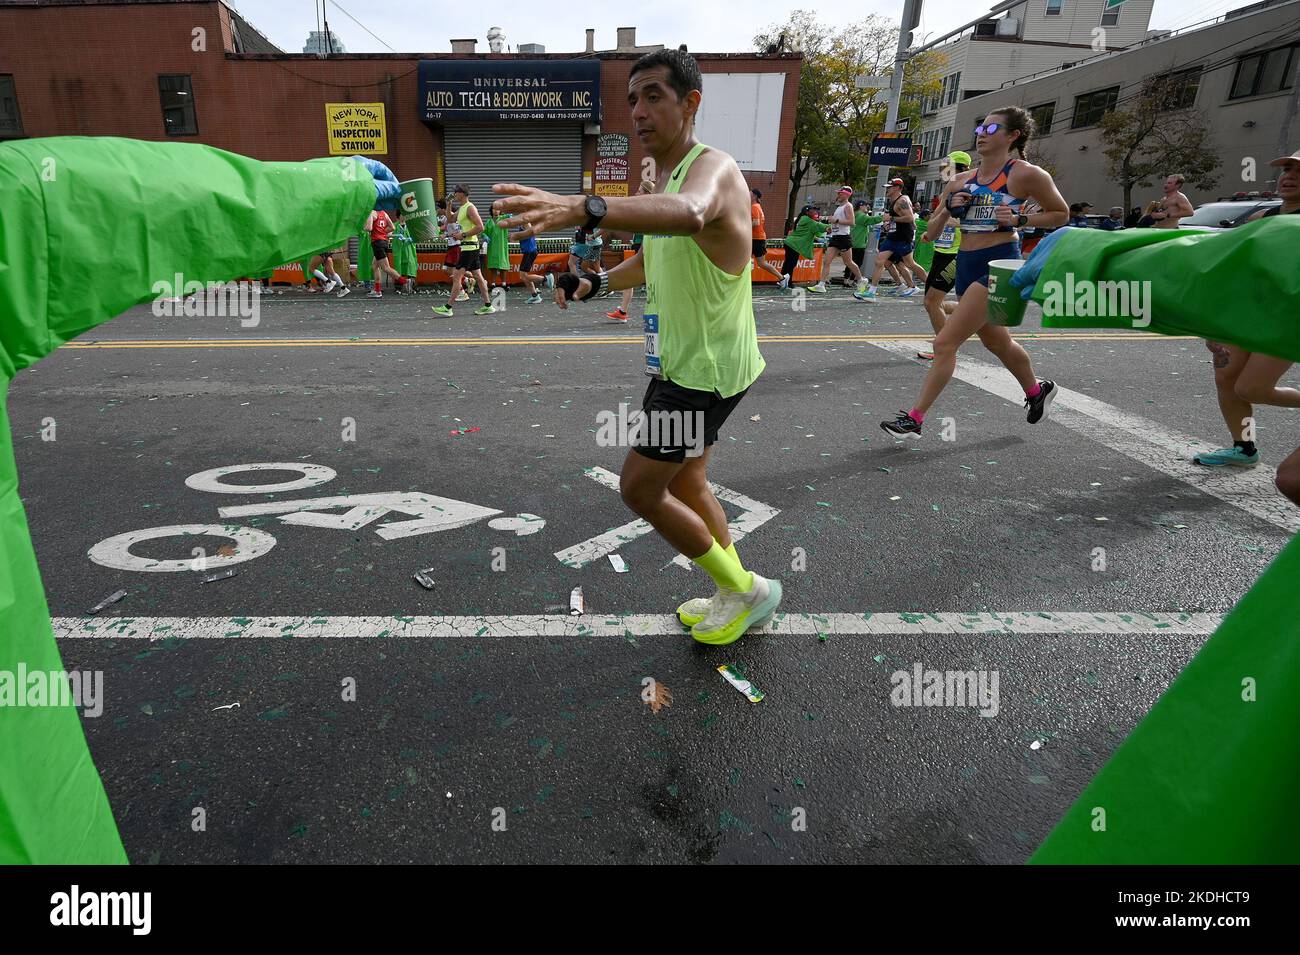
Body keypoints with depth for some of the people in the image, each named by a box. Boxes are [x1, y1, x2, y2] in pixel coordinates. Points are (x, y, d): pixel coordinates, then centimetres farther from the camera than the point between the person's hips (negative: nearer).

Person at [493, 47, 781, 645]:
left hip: (704, 369, -10)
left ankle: (746, 590, 15)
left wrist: (582, 209, -62)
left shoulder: (712, 168, -20)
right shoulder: (665, 180, 11)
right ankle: (737, 596, 37)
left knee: (639, 487, -2)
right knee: (686, 484, 19)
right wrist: (595, 283, 11)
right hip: (683, 362, 10)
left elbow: (689, 214, -47)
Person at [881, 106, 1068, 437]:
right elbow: (931, 233, 12)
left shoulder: (1025, 174, -5)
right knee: (996, 342, 23)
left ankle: (915, 418, -8)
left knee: (945, 342, -14)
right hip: (965, 264, 8)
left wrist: (1018, 219, -11)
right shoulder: (961, 181, 10)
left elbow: (1061, 214, 3)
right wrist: (948, 207, -7)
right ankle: (1037, 390, 48)